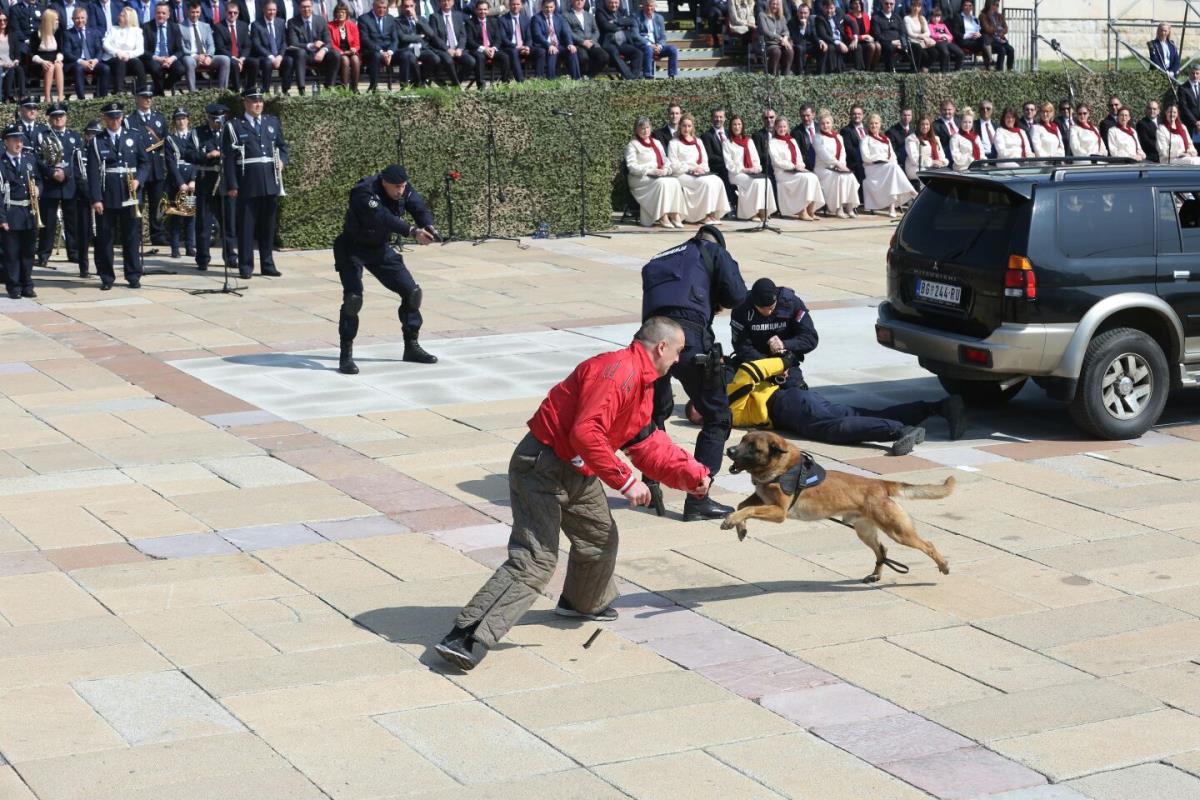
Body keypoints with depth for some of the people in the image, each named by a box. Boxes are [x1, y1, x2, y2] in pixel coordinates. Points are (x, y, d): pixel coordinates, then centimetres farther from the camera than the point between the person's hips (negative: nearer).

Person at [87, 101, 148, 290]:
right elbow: (93, 172, -3)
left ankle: (133, 276, 13)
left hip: (129, 197, 2)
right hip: (106, 198, -2)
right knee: (105, 238, 1)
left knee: (132, 237, 4)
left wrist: (138, 179, -6)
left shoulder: (132, 138, 10)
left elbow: (145, 163, 13)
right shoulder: (97, 142, 2)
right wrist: (96, 198, -11)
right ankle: (106, 278, 10)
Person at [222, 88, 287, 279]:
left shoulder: (273, 122, 14)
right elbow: (228, 158, -3)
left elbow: (282, 145, 24)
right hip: (248, 184, -4)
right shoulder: (234, 126, 0)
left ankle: (267, 264, 18)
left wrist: (282, 160, 1)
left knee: (268, 225, 10)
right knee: (246, 226, -1)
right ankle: (245, 266, 4)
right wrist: (232, 185, -9)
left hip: (270, 183, 4)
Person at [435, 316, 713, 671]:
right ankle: (465, 638, -19)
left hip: (577, 472, 11)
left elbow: (646, 443, 17)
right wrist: (625, 481, -28)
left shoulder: (643, 380, 13)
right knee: (534, 561, -17)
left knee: (600, 537, 26)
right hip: (543, 468, -11)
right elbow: (586, 433, -32)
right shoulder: (619, 370, -22)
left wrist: (691, 474, 9)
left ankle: (583, 603, 53)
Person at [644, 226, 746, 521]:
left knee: (655, 411, 30)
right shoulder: (714, 252, 17)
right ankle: (697, 499, 2)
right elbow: (737, 296, 4)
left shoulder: (657, 262, 32)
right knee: (717, 418, 7)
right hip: (690, 338, -5)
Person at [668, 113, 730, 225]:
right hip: (682, 175, -5)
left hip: (700, 173, 5)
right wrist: (691, 168, -13)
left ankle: (714, 213, -27)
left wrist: (700, 168, -5)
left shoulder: (698, 142, 22)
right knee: (706, 182, -32)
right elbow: (674, 165, -4)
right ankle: (704, 216, -27)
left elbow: (704, 161, 19)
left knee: (718, 181, -26)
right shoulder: (674, 143, 6)